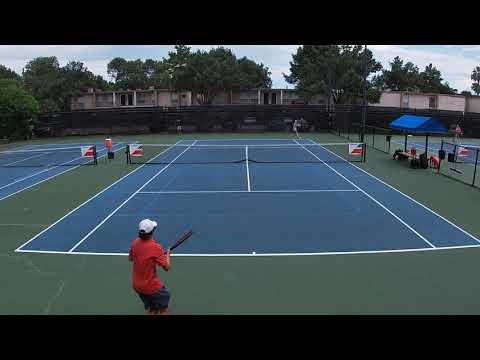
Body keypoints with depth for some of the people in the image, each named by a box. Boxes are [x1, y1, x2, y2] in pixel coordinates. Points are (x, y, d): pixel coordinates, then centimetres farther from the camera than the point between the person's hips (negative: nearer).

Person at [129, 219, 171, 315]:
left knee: (150, 310, 23)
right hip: (151, 286, -6)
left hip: (136, 285, 6)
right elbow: (166, 267, -19)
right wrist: (167, 254, -1)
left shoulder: (135, 243, -7)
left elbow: (130, 258, 13)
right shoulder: (156, 247, -24)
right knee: (164, 309, 16)